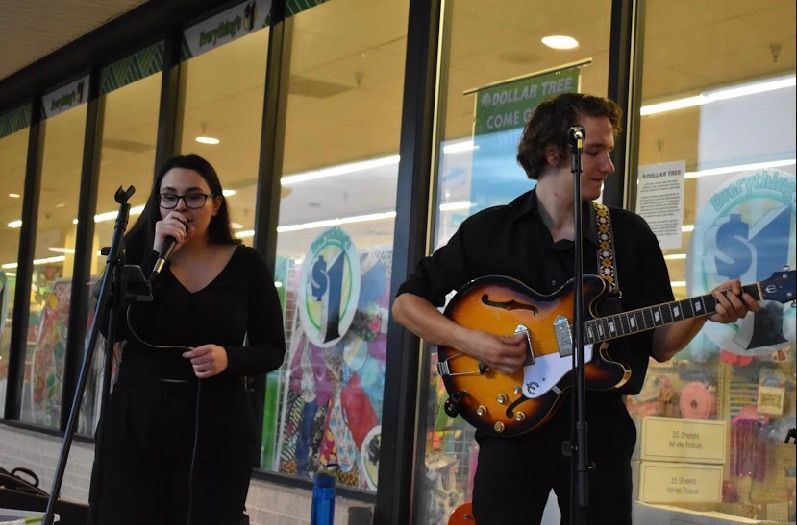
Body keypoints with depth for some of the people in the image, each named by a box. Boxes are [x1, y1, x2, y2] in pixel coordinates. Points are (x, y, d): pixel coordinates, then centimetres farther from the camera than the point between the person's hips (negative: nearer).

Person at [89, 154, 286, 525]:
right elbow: (115, 328, -10)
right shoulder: (137, 253, 5)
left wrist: (229, 357, -15)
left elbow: (273, 350, 5)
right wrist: (157, 255, -14)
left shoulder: (246, 264, 2)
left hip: (215, 425, -1)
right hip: (135, 418, 1)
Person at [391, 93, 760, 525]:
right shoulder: (488, 230, 2)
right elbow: (407, 302, 2)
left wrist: (705, 311, -13)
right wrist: (470, 341, -14)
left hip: (600, 428, 2)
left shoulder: (631, 234, 6)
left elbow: (659, 344, 6)